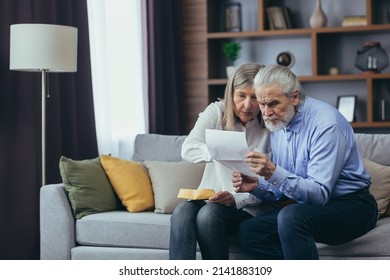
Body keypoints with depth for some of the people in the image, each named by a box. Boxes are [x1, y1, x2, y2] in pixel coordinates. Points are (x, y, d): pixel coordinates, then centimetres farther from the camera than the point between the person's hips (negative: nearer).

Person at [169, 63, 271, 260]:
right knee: (182, 212, -31)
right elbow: (188, 149, -15)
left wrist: (235, 199, -26)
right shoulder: (216, 112, 1)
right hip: (209, 199, 2)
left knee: (208, 214, -33)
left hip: (246, 207, -2)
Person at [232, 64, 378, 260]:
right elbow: (282, 191, 11)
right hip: (306, 205, 8)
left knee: (291, 216, -35)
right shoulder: (278, 124, 6)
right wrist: (257, 187, -11)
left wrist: (274, 173, -35)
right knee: (247, 232, -10)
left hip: (350, 206, -8)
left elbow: (320, 194, -25)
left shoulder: (326, 123, -19)